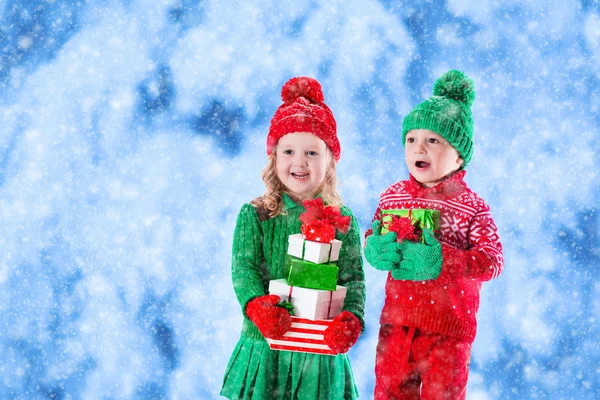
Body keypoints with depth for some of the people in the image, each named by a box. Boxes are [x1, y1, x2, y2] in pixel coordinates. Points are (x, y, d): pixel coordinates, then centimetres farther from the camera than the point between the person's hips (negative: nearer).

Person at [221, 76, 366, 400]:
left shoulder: (343, 219, 2)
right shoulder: (255, 215, 1)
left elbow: (353, 277, -2)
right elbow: (243, 268, -5)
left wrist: (351, 318, -20)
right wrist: (258, 305, -24)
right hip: (267, 342, 0)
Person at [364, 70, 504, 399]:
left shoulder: (471, 207, -9)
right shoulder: (393, 196, 3)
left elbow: (494, 260, -16)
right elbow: (372, 236, 11)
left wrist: (441, 261, -28)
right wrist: (375, 249, -14)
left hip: (449, 326, -3)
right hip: (397, 320, 4)